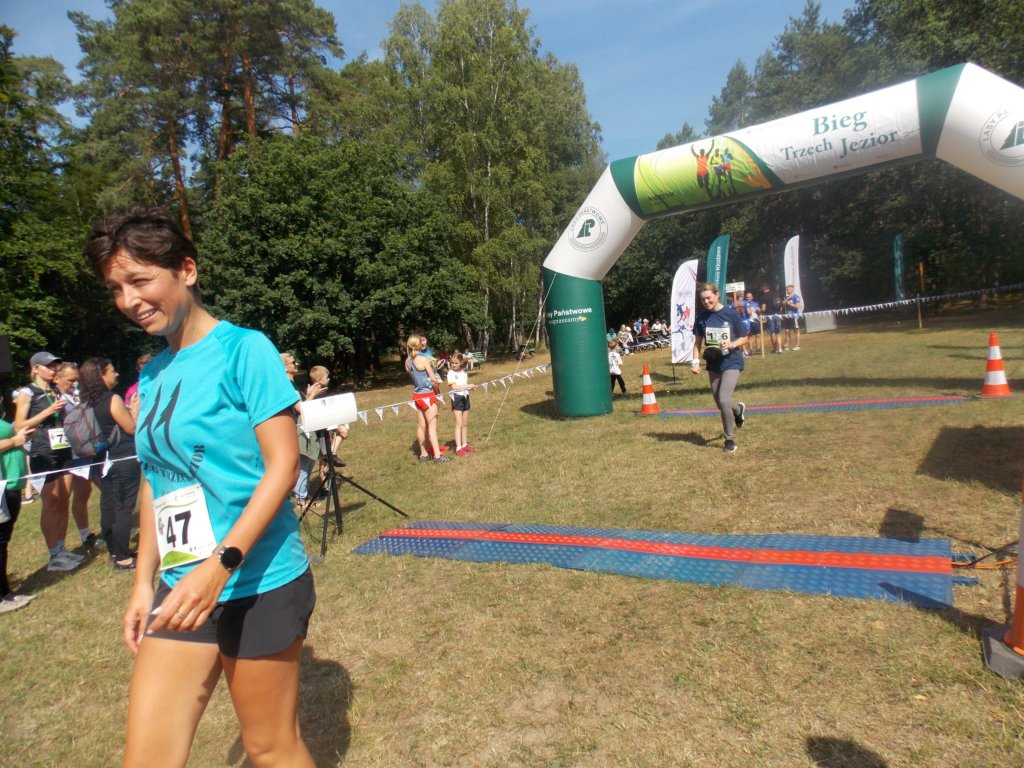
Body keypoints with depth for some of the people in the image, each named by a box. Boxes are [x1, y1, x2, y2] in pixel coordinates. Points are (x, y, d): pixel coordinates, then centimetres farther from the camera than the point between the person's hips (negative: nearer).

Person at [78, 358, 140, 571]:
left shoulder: (91, 402, 7)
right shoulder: (113, 400, -15)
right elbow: (131, 428, -12)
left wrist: (129, 410, 17)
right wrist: (135, 409, 1)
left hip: (105, 461, 8)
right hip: (125, 461, -8)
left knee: (108, 508, 14)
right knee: (124, 509, -2)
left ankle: (114, 552, 26)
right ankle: (123, 558, 2)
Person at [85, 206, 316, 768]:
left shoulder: (244, 349, -12)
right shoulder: (152, 373, 9)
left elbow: (283, 466, -16)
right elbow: (155, 482, 15)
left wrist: (220, 564, -23)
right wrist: (143, 583, 12)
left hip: (259, 585, -6)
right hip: (181, 589, 6)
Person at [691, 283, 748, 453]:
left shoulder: (731, 314, -10)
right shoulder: (702, 317, -1)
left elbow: (744, 339, -2)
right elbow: (698, 342, 7)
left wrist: (732, 344, -21)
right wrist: (696, 361, -5)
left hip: (731, 363, -4)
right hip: (713, 364, 4)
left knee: (723, 400, -18)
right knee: (720, 404, 11)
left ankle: (730, 439, 1)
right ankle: (739, 409, 48)